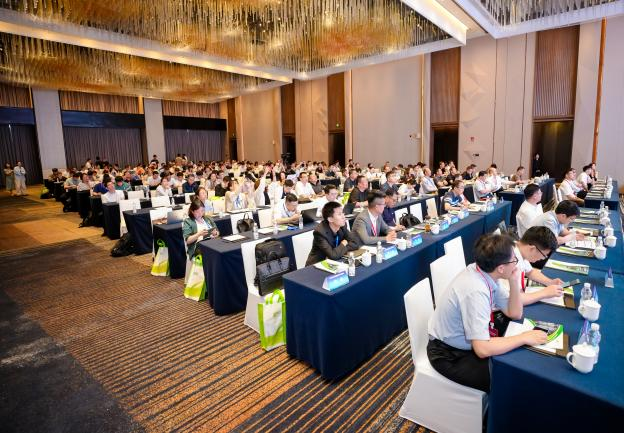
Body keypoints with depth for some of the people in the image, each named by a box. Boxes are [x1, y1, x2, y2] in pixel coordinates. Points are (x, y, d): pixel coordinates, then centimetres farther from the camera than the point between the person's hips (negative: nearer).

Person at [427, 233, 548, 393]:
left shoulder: (486, 273, -7)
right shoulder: (475, 291, -33)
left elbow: (514, 314, 3)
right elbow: (482, 349, -34)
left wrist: (514, 282, -12)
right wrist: (524, 338, -24)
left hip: (470, 343, 8)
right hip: (450, 356, -8)